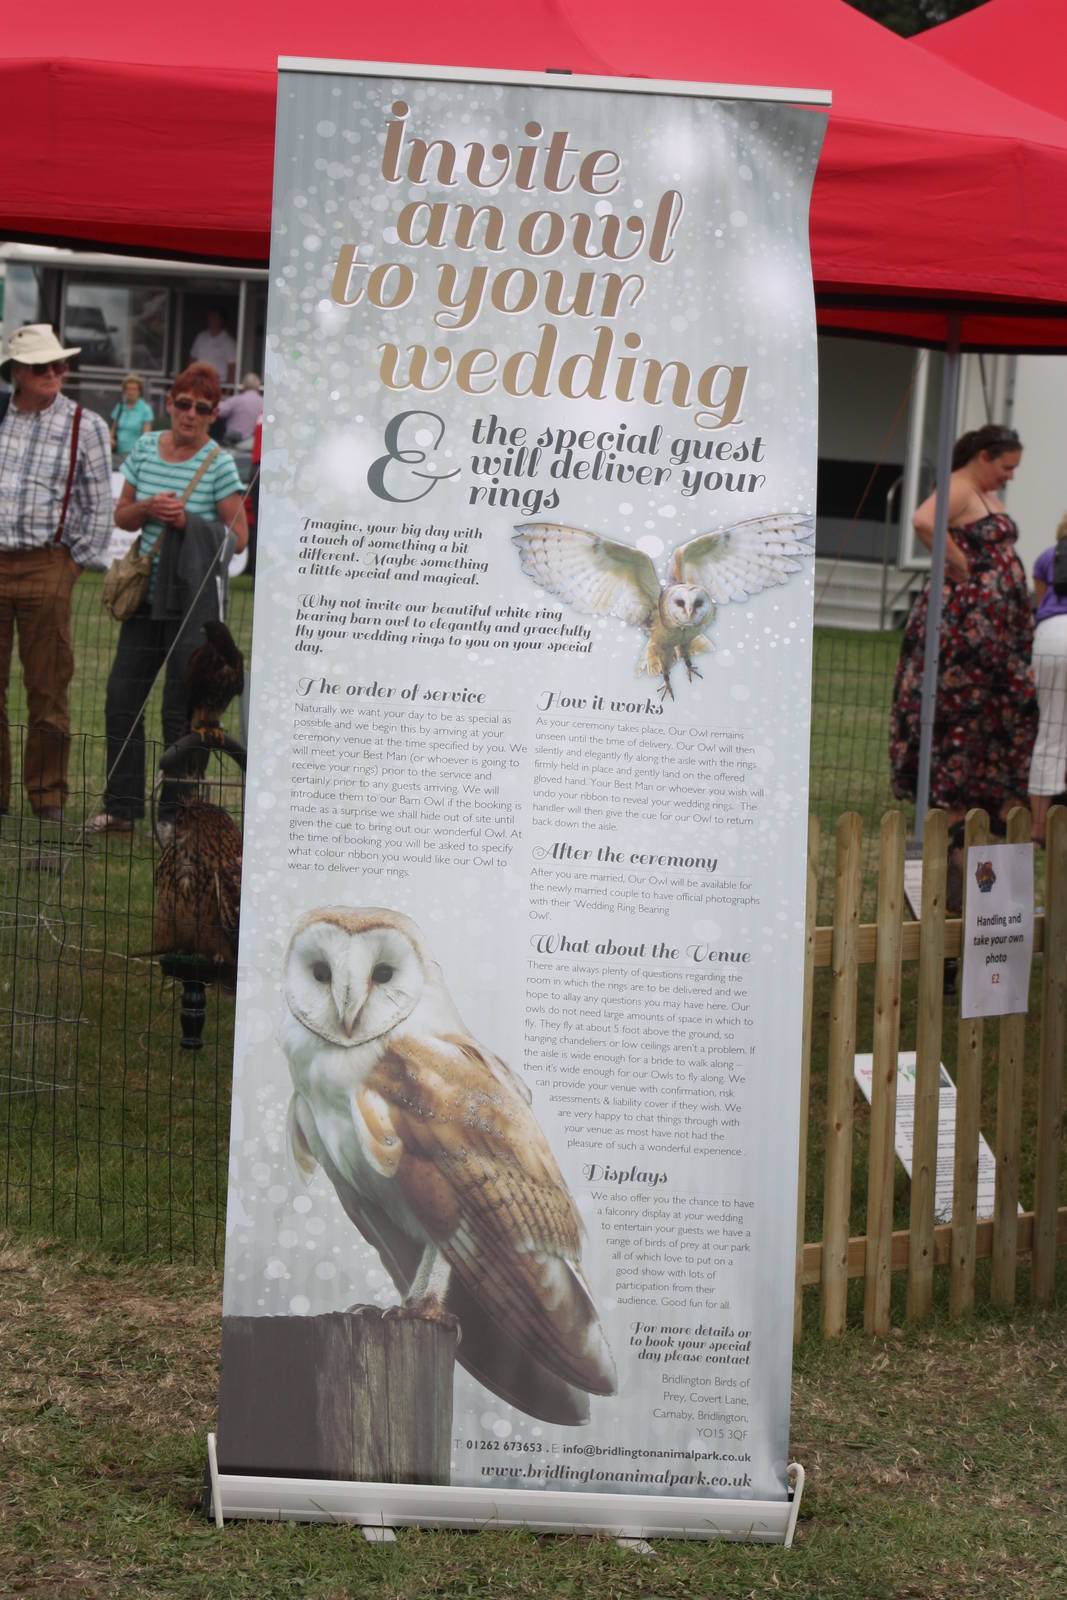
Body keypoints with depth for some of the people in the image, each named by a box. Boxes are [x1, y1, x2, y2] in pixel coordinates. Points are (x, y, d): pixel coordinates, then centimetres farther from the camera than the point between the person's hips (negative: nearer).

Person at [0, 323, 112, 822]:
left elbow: (101, 506, 5)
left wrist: (77, 562, 1)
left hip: (46, 567, -2)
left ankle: (48, 795, 8)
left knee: (48, 688, -1)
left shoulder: (85, 426, 3)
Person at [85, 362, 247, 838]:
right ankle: (121, 808, 15)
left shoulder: (219, 463, -6)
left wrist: (188, 522, -17)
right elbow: (122, 516, 13)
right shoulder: (145, 448, 7)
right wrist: (149, 509, -8)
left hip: (195, 599, -5)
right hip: (147, 593, 5)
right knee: (121, 700, 5)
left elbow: (238, 536, -6)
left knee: (181, 709, -1)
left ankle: (176, 813, 10)